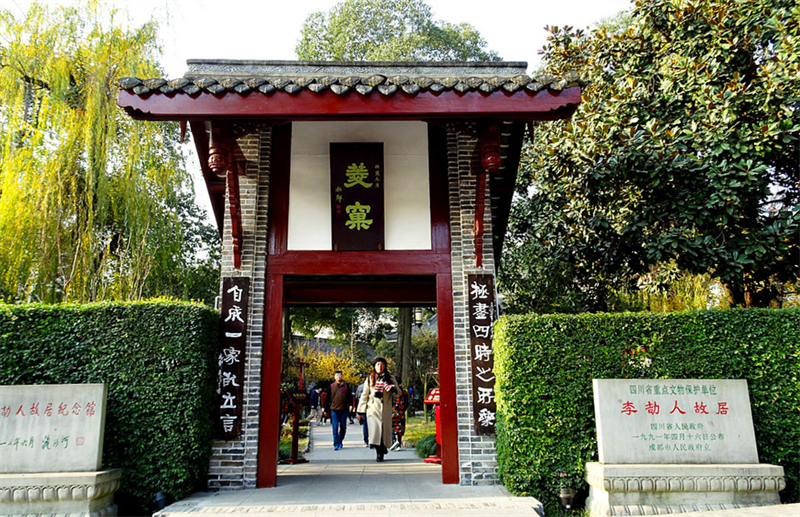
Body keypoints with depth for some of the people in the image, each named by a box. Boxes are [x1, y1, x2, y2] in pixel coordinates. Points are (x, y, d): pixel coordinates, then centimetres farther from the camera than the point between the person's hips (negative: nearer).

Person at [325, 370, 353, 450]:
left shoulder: (346, 385, 6)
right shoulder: (331, 386, 6)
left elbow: (350, 396, 5)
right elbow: (328, 398, 9)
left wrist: (350, 405, -10)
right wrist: (326, 410, 9)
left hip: (344, 410, 1)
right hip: (334, 410, -1)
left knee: (343, 427, 7)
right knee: (335, 427, -5)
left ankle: (340, 441, 27)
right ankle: (336, 444, -4)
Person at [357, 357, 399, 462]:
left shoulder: (390, 379, 11)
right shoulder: (369, 379, 11)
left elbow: (397, 394, 11)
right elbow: (364, 395, 12)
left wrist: (394, 389, -13)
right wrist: (361, 411, 8)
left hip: (386, 409, 0)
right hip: (373, 408, 0)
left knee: (384, 430, -2)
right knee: (375, 430, -12)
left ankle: (381, 453, 16)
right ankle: (379, 452, 0)